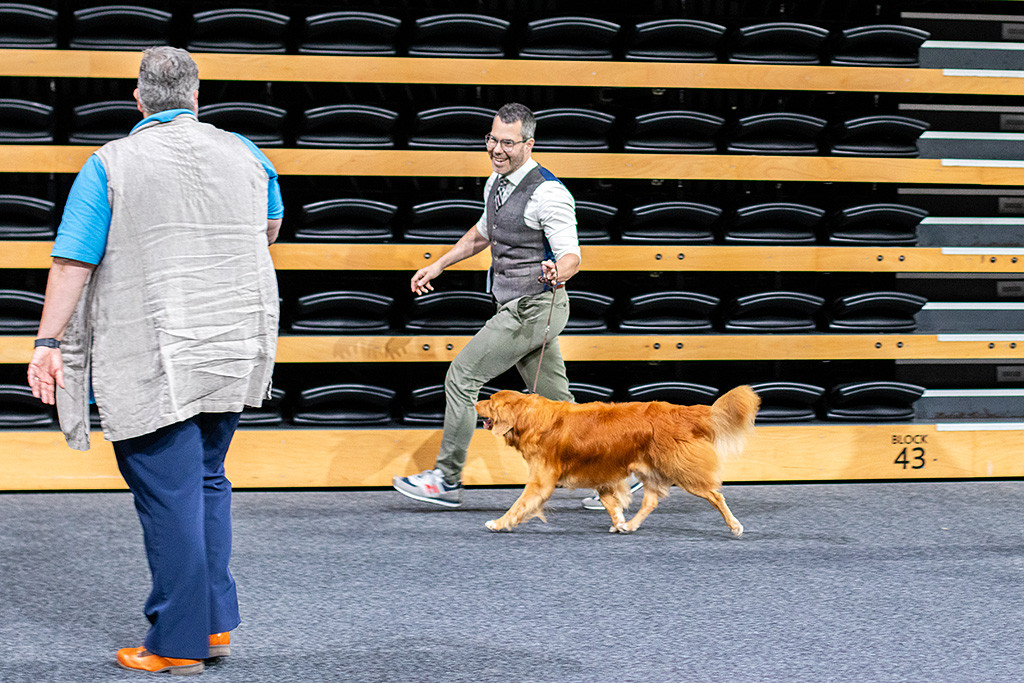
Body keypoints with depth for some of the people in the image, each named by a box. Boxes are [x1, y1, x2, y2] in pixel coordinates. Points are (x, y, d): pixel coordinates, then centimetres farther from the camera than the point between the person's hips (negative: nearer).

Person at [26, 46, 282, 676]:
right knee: (207, 481, 18)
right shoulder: (245, 156, 7)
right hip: (234, 352, 5)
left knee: (169, 496, -2)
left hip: (153, 359, -5)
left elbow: (73, 262, -10)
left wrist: (48, 343, -5)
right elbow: (270, 229, 26)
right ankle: (217, 623, 17)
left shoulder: (111, 165, -6)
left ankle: (179, 643, 2)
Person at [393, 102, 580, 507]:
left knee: (462, 377, -7)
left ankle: (446, 480, 2)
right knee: (555, 400, 9)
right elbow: (481, 233, 29)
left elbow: (571, 257, -20)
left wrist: (558, 273, -42)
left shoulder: (548, 193, -17)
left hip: (533, 308, -9)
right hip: (515, 307, 9)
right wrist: (437, 266, 28)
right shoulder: (496, 183, 11)